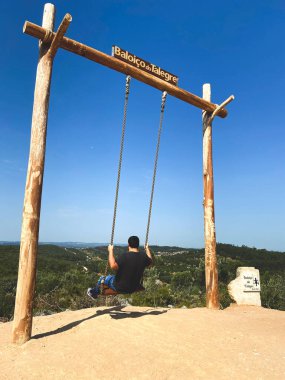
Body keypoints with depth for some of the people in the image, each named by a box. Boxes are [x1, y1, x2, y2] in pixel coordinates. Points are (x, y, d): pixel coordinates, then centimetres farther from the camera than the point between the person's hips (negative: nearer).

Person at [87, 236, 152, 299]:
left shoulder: (124, 256, -28)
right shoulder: (143, 256, -11)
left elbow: (113, 266, -35)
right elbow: (150, 261, 9)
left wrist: (111, 251, -26)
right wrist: (147, 249, 22)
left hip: (120, 288, -5)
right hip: (135, 288, 6)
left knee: (102, 279, 17)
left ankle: (94, 293, 43)